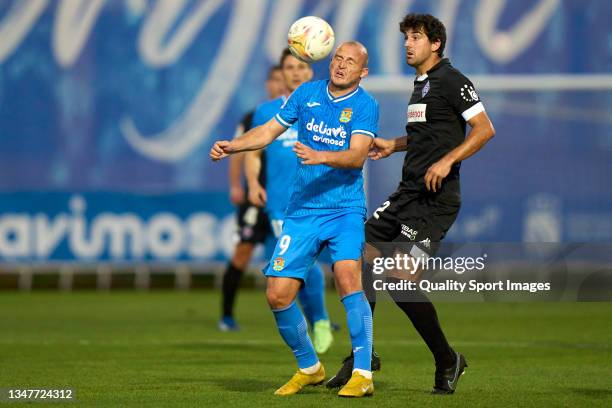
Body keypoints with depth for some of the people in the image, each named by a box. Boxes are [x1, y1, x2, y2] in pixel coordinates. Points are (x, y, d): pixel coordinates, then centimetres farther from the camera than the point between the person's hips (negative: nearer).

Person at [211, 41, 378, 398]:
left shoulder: (365, 106, -4)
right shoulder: (307, 93, 7)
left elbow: (357, 155, -17)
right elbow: (270, 130, 16)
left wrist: (321, 156, -34)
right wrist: (231, 146, 3)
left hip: (345, 210, -4)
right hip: (302, 211, 4)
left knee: (347, 276, -27)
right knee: (278, 295, -2)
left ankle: (363, 374, -23)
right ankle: (309, 368, 20)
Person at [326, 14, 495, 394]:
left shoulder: (451, 80, -9)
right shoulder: (421, 84, 18)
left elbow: (484, 128, -15)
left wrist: (447, 162, -24)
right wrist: (393, 145, 20)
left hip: (435, 198, -9)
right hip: (408, 193, 9)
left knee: (402, 279, -15)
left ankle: (448, 361, 1)